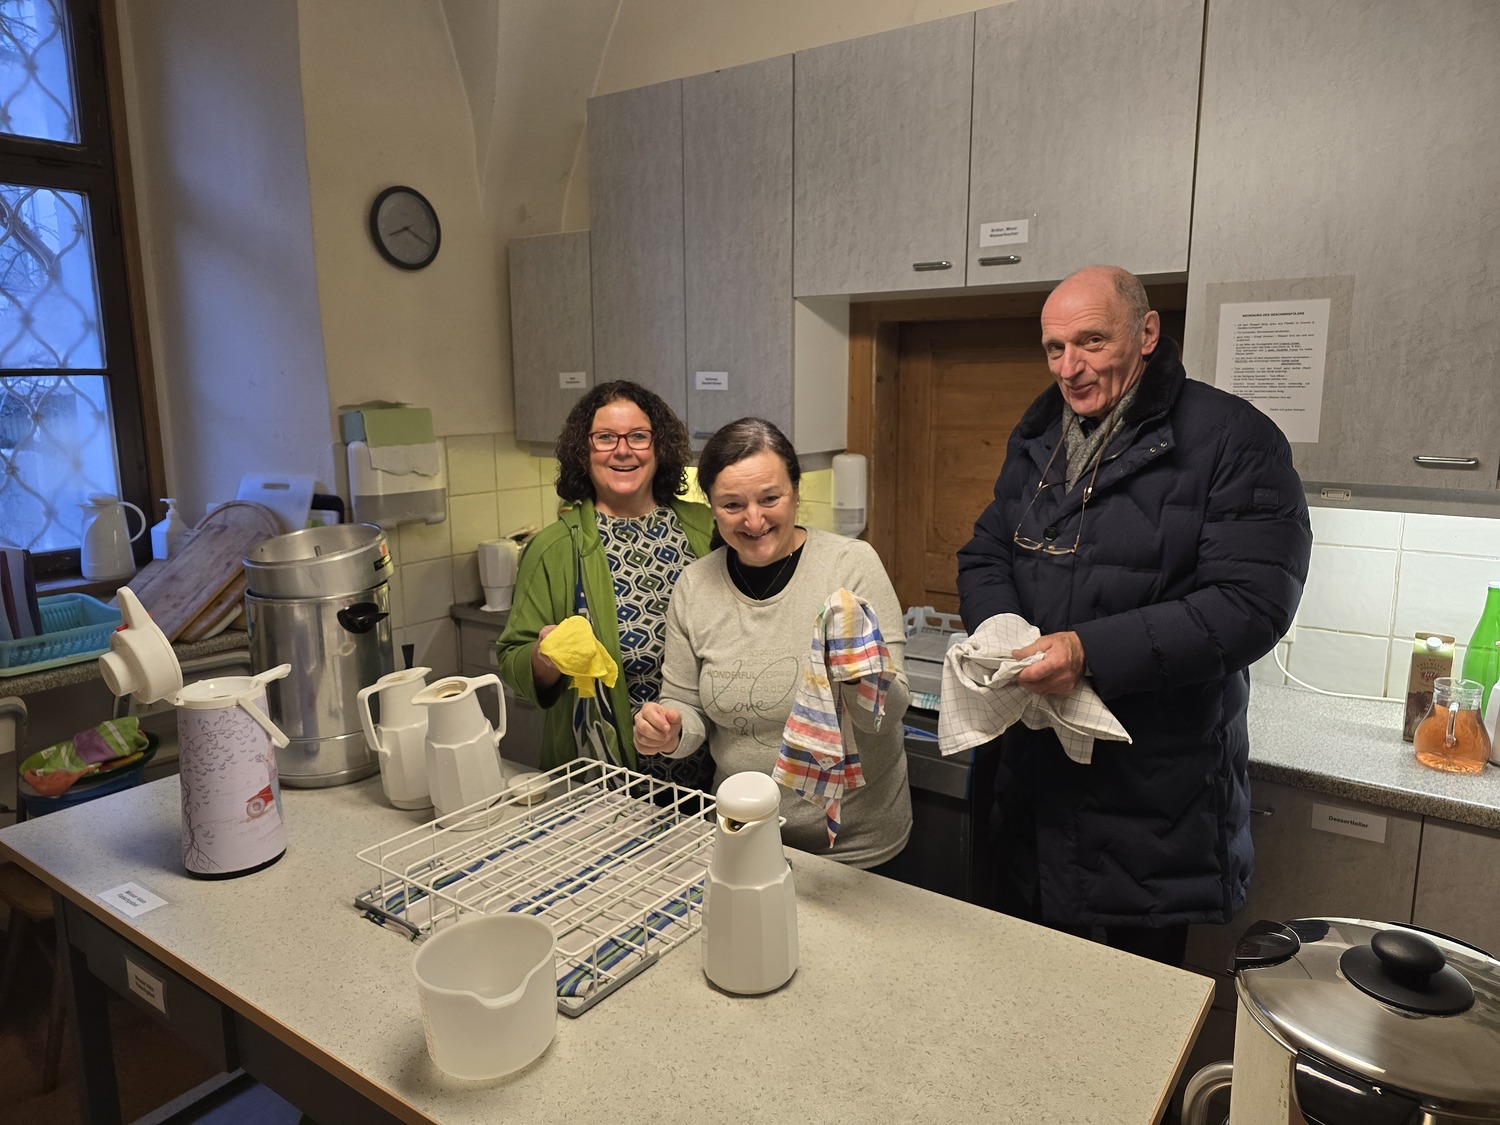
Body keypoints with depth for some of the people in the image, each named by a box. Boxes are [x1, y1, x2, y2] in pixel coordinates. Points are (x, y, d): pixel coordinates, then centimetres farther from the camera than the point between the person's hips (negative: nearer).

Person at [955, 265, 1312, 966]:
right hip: (1033, 776, 6)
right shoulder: (1037, 440, 8)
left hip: (1153, 795, -5)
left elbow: (1253, 601, -20)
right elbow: (984, 556, 10)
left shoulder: (1231, 441, -12)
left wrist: (1092, 651, -28)